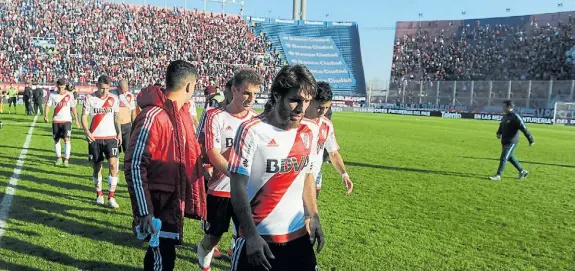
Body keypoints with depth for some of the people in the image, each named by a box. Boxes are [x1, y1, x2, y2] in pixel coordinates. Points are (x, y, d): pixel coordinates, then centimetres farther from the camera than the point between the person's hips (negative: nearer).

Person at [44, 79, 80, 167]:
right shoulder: (52, 95, 3)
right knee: (56, 140, 9)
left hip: (67, 120, -3)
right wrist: (46, 116, -17)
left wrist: (76, 120, 3)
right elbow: (48, 106, 0)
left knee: (67, 139, -14)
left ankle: (66, 160, -12)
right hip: (56, 121, 3)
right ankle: (59, 158, 23)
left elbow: (73, 108, 3)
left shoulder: (69, 95, -1)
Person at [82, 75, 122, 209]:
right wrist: (87, 131, -17)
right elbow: (84, 116, -2)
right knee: (96, 167, 8)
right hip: (95, 138, 0)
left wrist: (119, 132, 4)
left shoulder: (114, 99, 3)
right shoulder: (89, 99, -3)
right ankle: (99, 194, 26)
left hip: (110, 137, 1)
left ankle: (111, 196, -6)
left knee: (113, 165, -13)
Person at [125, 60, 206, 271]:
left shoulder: (182, 112, 6)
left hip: (176, 199, 8)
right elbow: (135, 165, -21)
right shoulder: (153, 116, -21)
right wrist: (144, 212, -21)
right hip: (159, 201, -8)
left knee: (162, 251, 22)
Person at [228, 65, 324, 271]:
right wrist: (251, 235, -16)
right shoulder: (252, 130, -15)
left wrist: (314, 216, 5)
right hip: (259, 236, -5)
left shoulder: (309, 132, 2)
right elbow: (238, 187, -13)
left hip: (298, 234, 5)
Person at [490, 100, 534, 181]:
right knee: (510, 157, 18)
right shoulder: (505, 116, 10)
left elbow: (524, 128, -16)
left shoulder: (515, 117, -16)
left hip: (511, 142, -9)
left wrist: (531, 140, -15)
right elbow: (501, 126, 23)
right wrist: (499, 133, 3)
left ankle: (498, 175, -6)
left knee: (503, 158, -10)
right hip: (505, 141, 9)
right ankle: (522, 171, 33)